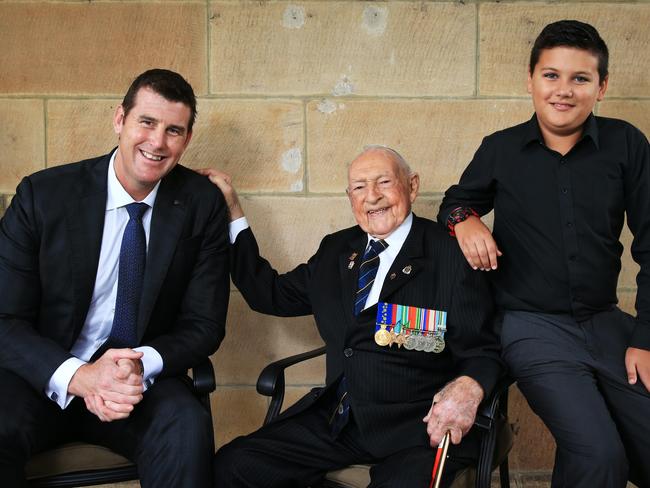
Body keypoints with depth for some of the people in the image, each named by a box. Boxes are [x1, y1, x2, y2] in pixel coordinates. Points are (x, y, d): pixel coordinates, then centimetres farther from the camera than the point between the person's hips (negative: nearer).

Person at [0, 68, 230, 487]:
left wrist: (142, 365, -22)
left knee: (187, 427, -32)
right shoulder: (42, 194, -6)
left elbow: (204, 324, 0)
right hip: (47, 380, -1)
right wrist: (77, 377, -27)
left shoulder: (203, 204, -2)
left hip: (145, 380, 1)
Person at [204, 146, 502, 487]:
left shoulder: (451, 253, -4)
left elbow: (482, 354, -5)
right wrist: (232, 211, 17)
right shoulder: (336, 249, 14)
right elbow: (271, 295, 19)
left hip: (420, 426, -5)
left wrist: (467, 388, -29)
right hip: (336, 417, 5)